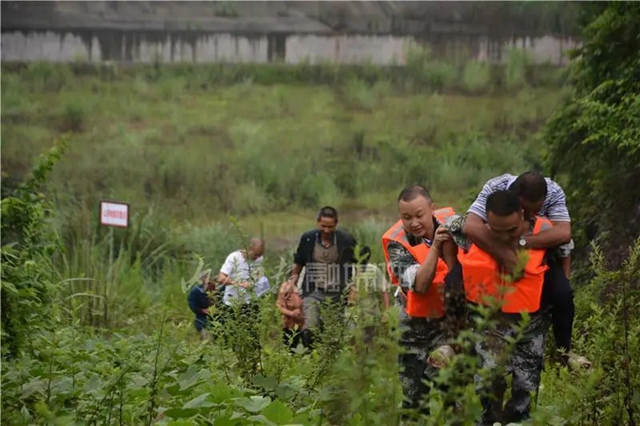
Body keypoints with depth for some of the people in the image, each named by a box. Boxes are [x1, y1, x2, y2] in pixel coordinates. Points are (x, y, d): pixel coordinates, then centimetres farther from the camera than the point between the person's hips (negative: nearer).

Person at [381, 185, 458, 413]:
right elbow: (419, 286, -27)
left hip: (452, 317, 0)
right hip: (416, 324, 0)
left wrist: (448, 243, -30)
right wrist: (435, 246, -33)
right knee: (413, 392, 10)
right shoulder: (396, 242, -16)